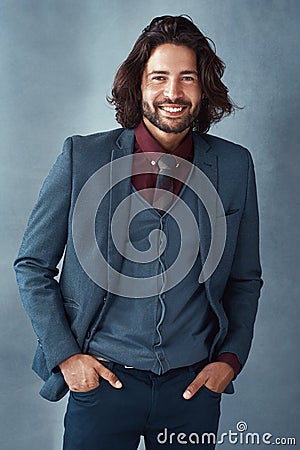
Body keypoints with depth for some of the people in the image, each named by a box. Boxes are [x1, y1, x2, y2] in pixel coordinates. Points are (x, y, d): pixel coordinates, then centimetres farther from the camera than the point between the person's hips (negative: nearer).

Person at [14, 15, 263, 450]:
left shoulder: (235, 166, 0)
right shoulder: (81, 157, -5)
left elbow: (245, 279, 9)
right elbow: (32, 265, 1)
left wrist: (230, 359, 0)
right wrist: (64, 354, -5)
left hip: (194, 384, 2)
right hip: (102, 380, -1)